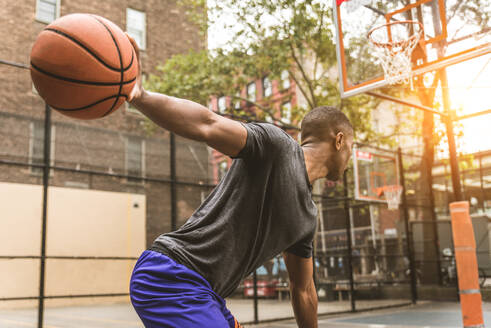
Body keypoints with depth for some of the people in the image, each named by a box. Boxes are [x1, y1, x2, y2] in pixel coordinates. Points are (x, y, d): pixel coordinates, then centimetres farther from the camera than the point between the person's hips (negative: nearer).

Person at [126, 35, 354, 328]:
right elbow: (209, 125, -24)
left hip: (207, 295, 10)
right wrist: (140, 97, -39)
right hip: (170, 277, -10)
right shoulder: (276, 145, -9)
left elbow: (303, 290, 25)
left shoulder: (308, 216, 16)